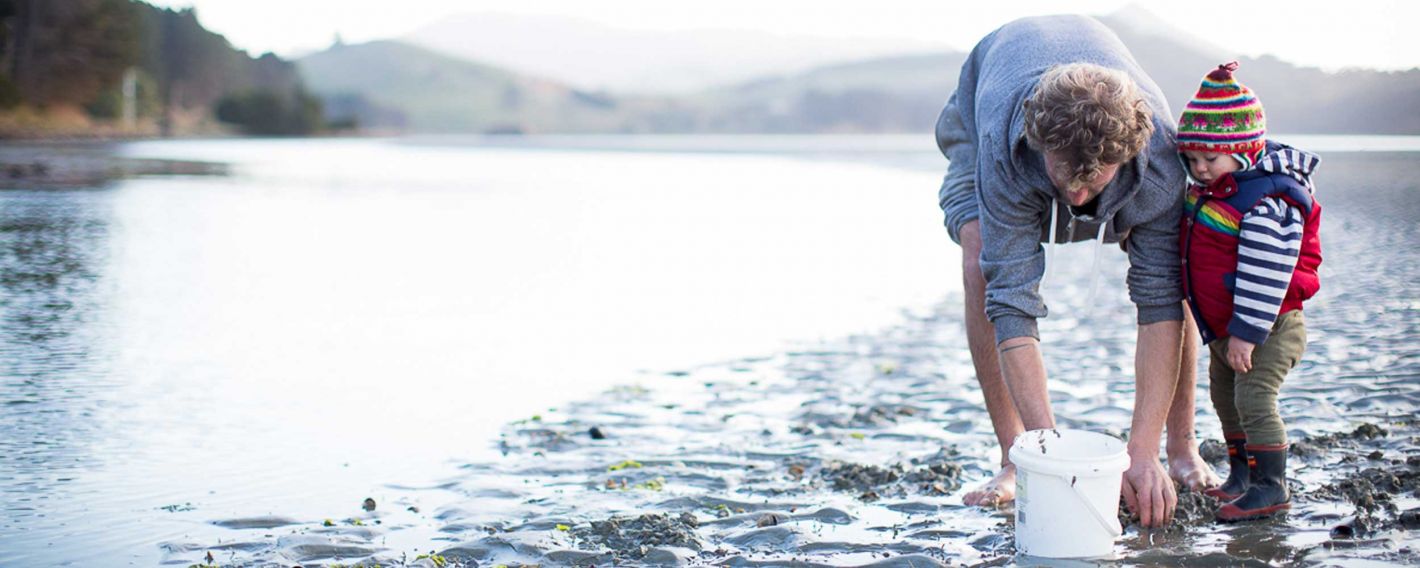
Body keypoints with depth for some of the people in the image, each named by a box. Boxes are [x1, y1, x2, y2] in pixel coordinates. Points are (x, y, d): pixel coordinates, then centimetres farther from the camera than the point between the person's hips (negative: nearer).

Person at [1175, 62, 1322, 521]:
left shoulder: (1270, 203, -24)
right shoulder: (1207, 194, 6)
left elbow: (1266, 276, -27)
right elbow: (1196, 258, 22)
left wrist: (1246, 333, -26)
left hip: (1268, 328, -10)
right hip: (1224, 327, 10)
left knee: (1254, 398, -14)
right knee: (1225, 397, 17)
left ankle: (1270, 487, -6)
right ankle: (1240, 474, 31)